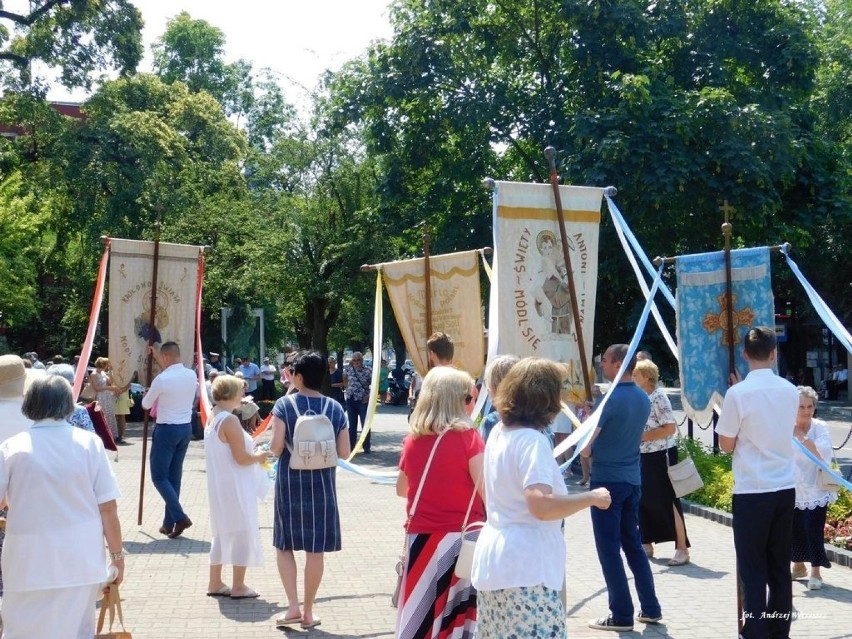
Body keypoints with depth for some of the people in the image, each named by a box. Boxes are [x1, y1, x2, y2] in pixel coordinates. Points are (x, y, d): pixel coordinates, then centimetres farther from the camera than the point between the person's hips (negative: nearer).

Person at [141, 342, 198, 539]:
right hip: (186, 428, 7)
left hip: (167, 429, -7)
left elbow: (146, 405, -1)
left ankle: (179, 517, -12)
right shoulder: (191, 375, 1)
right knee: (174, 475, 13)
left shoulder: (162, 380, -17)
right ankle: (169, 522, 16)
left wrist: (149, 395, 22)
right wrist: (157, 356, 31)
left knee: (159, 476, 1)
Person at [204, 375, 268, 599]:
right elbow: (241, 458, -22)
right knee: (242, 532, 2)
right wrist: (259, 457, -4)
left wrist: (251, 453, 14)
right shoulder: (230, 420, -20)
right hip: (235, 487, -9)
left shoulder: (212, 418, 9)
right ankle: (238, 587, 8)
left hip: (219, 486, 9)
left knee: (222, 532, 17)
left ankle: (215, 583, 23)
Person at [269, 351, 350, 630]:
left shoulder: (284, 404, -8)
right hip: (321, 484, 2)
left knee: (284, 544, 13)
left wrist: (271, 449, 8)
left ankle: (293, 606, 4)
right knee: (315, 549, 8)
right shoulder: (335, 408, -1)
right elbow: (344, 454, -1)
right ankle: (308, 611, 15)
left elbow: (276, 448, -14)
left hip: (290, 482, -2)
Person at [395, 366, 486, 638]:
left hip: (421, 537, 4)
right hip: (461, 537, -4)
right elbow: (485, 489, -12)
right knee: (459, 614, 3)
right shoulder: (467, 435, -9)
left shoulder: (412, 439, 5)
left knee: (420, 613, 11)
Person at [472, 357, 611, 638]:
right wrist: (592, 497, -18)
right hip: (525, 568, -10)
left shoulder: (499, 432, 10)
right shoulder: (532, 440, -18)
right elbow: (541, 505, -29)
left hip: (494, 560, 10)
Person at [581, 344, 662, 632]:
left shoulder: (611, 398, -17)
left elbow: (585, 444, -17)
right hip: (633, 479, 8)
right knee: (633, 543, 16)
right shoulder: (643, 399, 8)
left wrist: (588, 450, 5)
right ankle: (650, 608, 19)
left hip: (607, 480, -8)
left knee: (609, 548, -1)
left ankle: (622, 616, 3)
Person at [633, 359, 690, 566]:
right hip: (644, 455, 8)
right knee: (644, 499, 12)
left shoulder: (658, 397, -15)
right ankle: (647, 544, 23)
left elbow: (670, 428, -22)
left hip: (661, 455, -8)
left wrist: (642, 436, -20)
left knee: (668, 501, -6)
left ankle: (682, 549, 0)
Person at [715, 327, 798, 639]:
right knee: (780, 566, 12)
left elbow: (726, 445, -5)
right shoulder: (790, 391, 4)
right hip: (785, 488, 5)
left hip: (752, 491, -5)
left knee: (753, 569, 1)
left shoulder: (738, 393, -13)